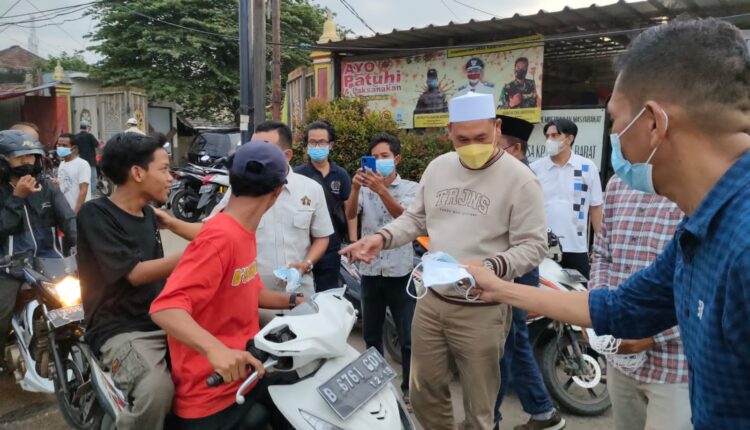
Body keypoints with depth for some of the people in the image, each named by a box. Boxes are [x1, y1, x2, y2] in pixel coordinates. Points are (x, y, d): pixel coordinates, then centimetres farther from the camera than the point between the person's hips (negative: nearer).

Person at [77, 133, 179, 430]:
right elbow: (135, 273, -17)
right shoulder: (95, 214, -9)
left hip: (160, 321, 7)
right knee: (157, 389, -32)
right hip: (121, 329, -7)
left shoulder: (147, 213, 12)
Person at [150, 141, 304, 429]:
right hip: (210, 398, -8)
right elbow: (166, 308, -33)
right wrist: (215, 349, -47)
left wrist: (292, 302, 9)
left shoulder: (244, 233, 6)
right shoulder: (220, 237, -24)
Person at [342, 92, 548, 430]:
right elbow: (415, 218, 14)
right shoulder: (438, 167, 6)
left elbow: (533, 245, -13)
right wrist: (382, 238, -4)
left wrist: (490, 267, -30)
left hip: (482, 310, -5)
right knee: (423, 393, 20)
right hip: (431, 301, 5)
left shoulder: (520, 179, -12)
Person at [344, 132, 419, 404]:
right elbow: (350, 215, -13)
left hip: (400, 271, -3)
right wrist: (355, 189, -33)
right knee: (371, 334, 16)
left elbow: (402, 216, -21)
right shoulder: (365, 188, 5)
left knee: (408, 337, 2)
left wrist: (381, 190, -37)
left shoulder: (411, 188, -2)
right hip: (370, 271, 3)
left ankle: (410, 388, 16)